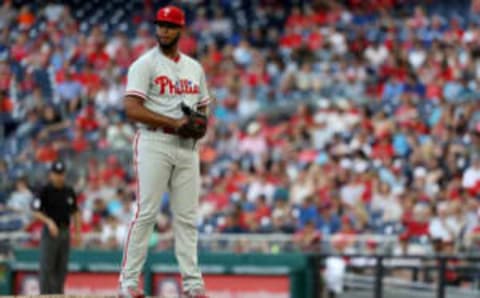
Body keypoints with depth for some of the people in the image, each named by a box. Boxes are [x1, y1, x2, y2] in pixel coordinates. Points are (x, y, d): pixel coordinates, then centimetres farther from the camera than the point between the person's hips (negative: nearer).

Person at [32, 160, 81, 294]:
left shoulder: (69, 191, 10)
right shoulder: (45, 191, -5)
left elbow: (75, 212, 17)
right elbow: (36, 212, -9)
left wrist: (77, 233, 10)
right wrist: (49, 221, -24)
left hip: (65, 232, 5)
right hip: (49, 232, -5)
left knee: (62, 268, 7)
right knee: (47, 267, -7)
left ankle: (58, 293, 13)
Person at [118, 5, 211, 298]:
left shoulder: (194, 68, 17)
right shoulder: (145, 64, -3)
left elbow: (203, 108, 23)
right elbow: (132, 109, -13)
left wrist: (201, 126, -1)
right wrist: (174, 123, -18)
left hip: (187, 147, 6)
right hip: (154, 144, -6)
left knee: (187, 216, 5)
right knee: (146, 211, -10)